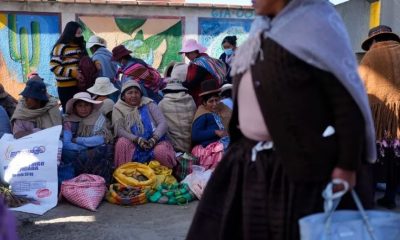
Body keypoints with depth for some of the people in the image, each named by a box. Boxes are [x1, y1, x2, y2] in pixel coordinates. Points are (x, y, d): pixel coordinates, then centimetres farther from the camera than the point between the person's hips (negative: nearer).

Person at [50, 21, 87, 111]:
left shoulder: (80, 46, 13)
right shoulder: (61, 47, -10)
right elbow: (54, 66, -15)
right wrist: (73, 73, -22)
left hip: (80, 85, 7)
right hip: (66, 87, -7)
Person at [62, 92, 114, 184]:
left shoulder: (99, 118, 2)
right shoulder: (69, 121, 0)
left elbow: (103, 139, -12)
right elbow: (65, 144, -12)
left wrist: (77, 140, -10)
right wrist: (87, 146, -18)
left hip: (95, 156, 0)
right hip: (75, 156, 0)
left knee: (106, 149, -29)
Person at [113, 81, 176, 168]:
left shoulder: (149, 104, 5)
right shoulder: (119, 108, 4)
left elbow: (163, 123, -3)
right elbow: (119, 130, -8)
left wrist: (154, 138, -21)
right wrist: (137, 139, -24)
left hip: (154, 142, 0)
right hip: (133, 144, 0)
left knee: (162, 151, -33)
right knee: (122, 142, -31)